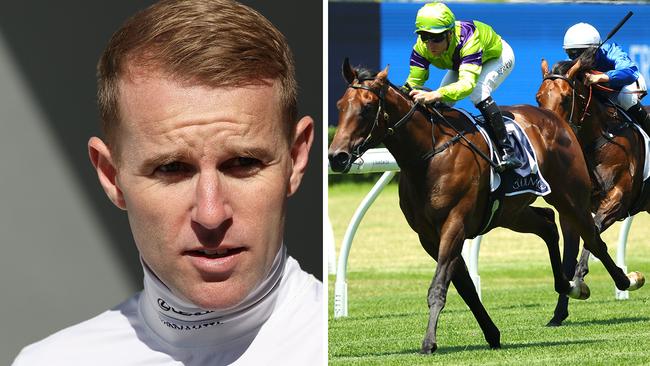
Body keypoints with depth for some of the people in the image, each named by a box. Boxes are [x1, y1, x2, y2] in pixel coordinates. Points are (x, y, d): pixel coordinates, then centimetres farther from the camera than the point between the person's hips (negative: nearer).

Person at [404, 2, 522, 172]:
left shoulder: (467, 39, -47)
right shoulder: (422, 47, -29)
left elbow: (467, 83, -58)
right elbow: (413, 82, -26)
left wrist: (436, 95, -74)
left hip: (498, 56, -6)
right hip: (461, 61, 6)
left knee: (478, 91, -33)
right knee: (442, 102, -11)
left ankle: (507, 150, -29)